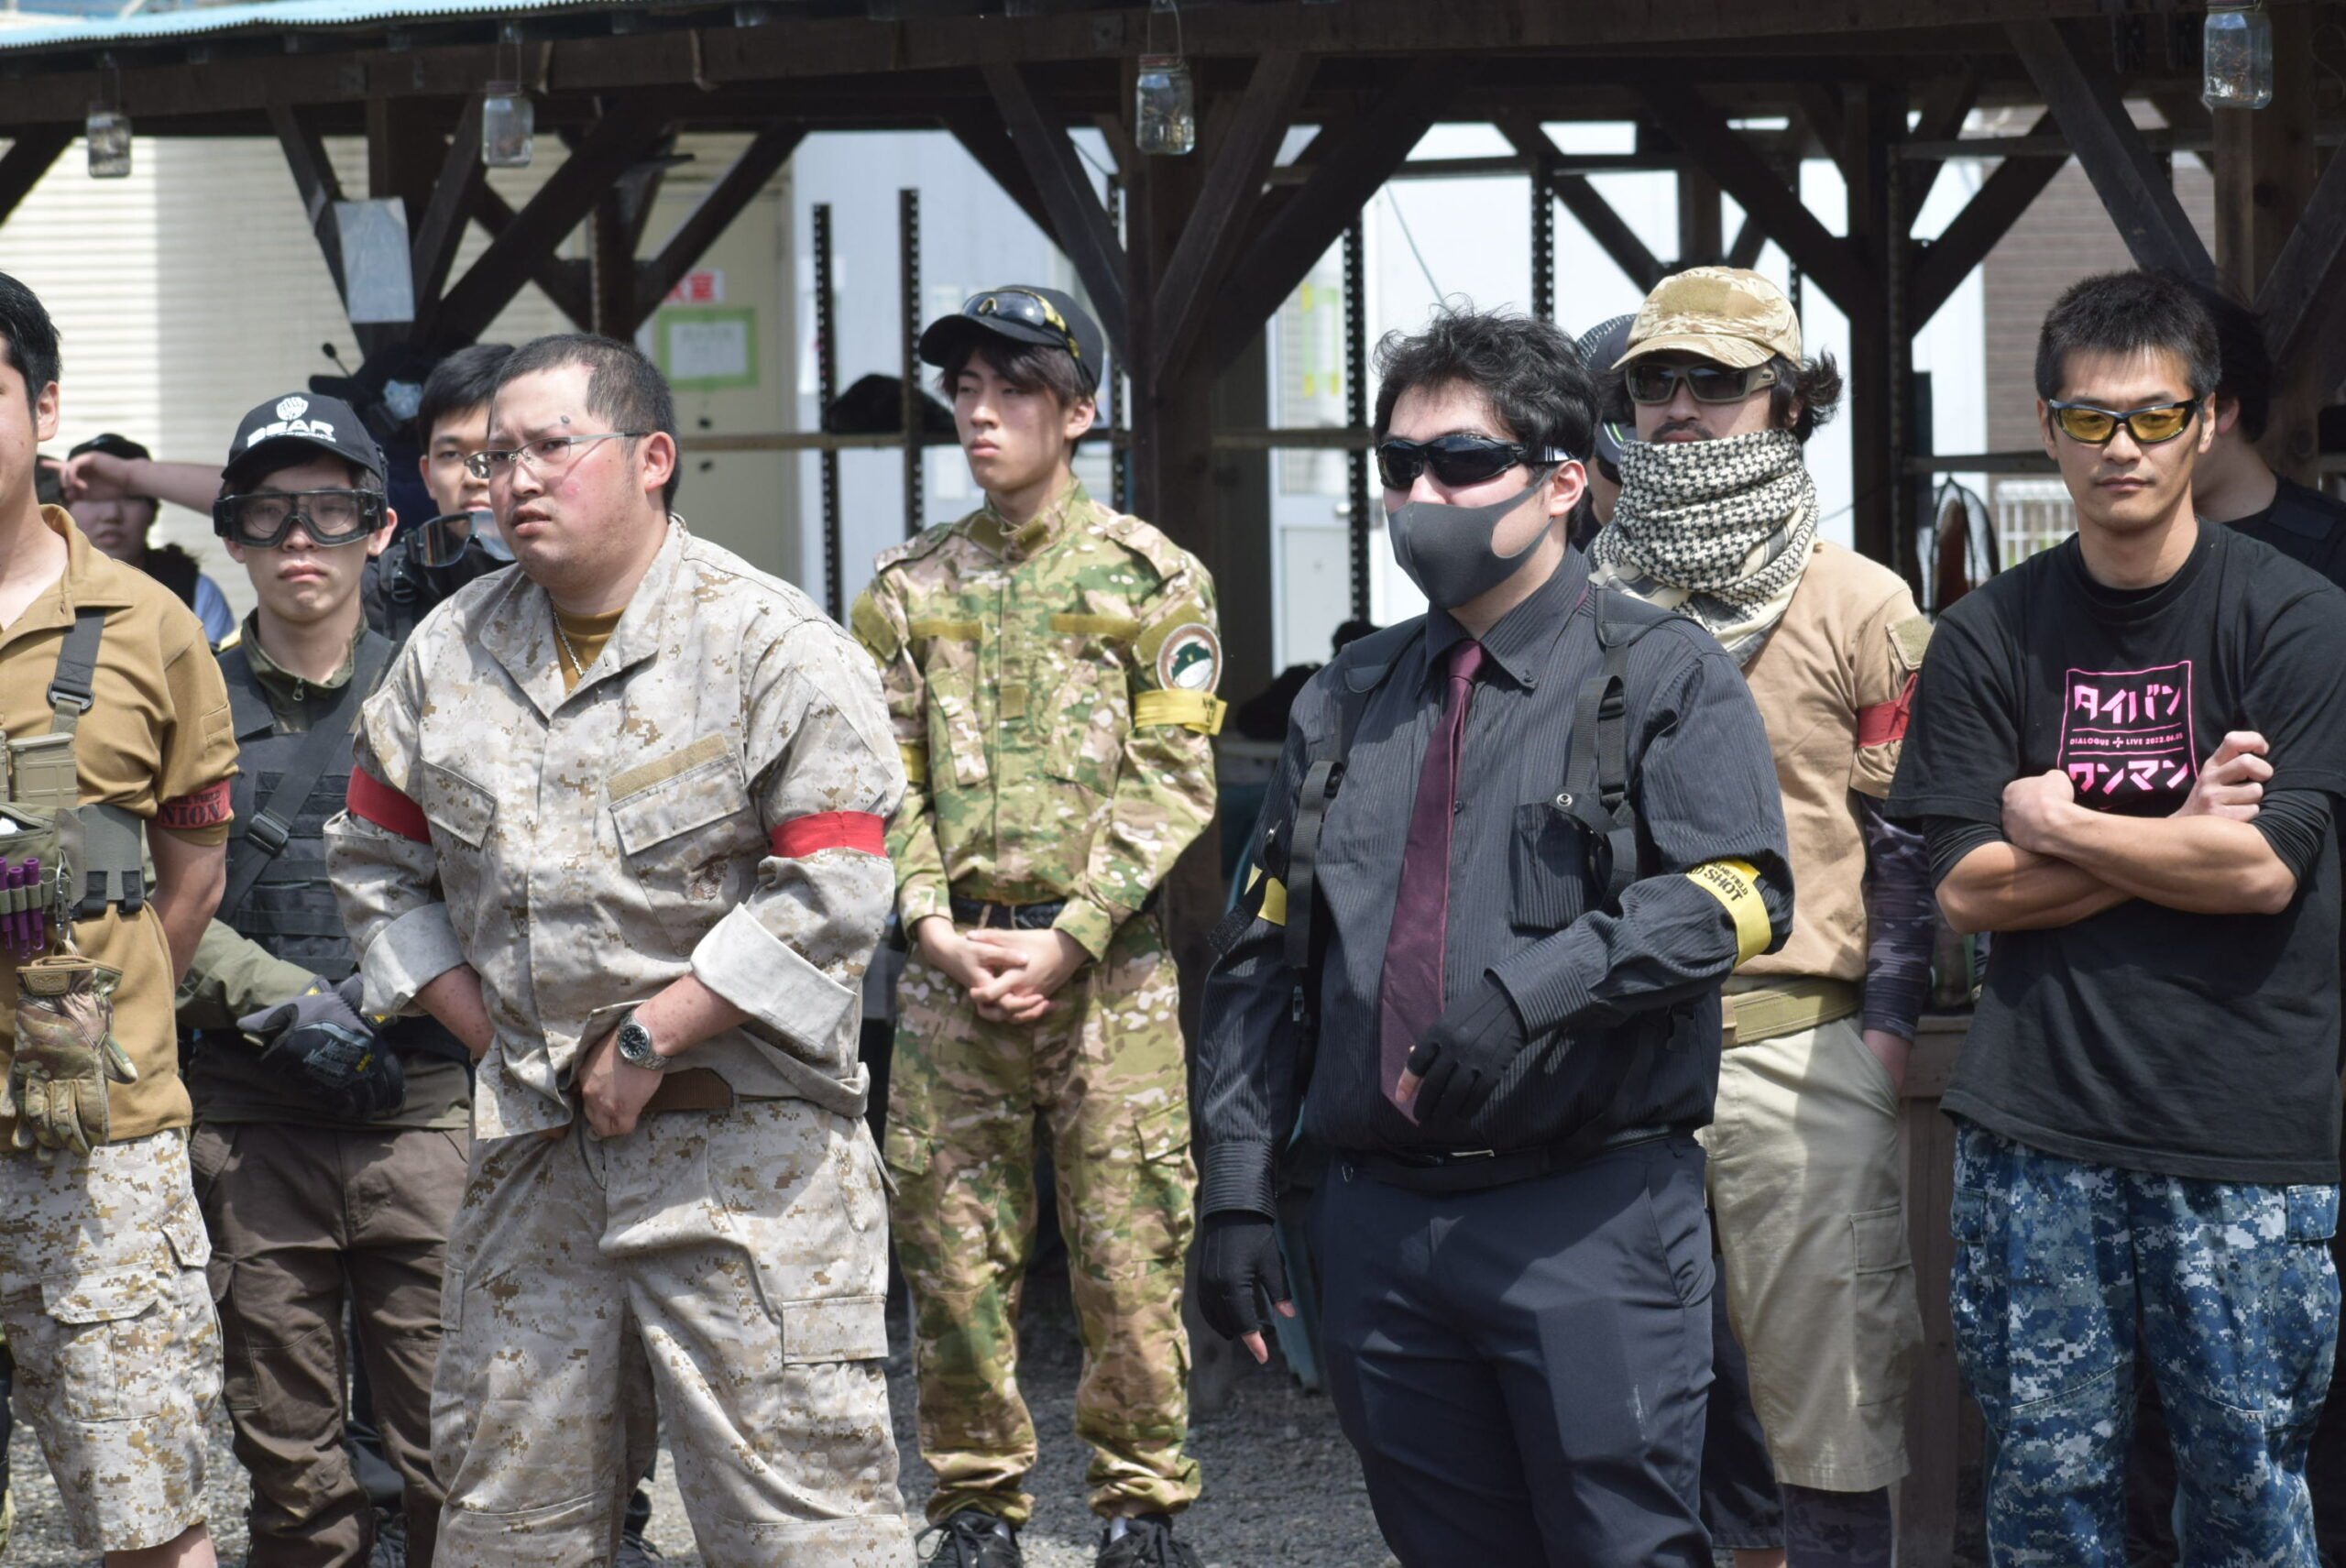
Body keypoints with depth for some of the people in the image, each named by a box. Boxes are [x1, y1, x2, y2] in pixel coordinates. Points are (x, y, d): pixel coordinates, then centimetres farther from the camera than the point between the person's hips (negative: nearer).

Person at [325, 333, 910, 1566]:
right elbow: (376, 863, 18)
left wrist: (647, 1042, -13)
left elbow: (829, 896, -13)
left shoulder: (774, 647, -7)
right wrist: (490, 1034, 6)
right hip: (533, 1142, 5)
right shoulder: (447, 655, 11)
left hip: (743, 1144, -5)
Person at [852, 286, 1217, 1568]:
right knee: (954, 1248, 4)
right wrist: (935, 930, -7)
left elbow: (1169, 784, -3)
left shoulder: (1151, 579, 3)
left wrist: (1069, 938, -12)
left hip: (1109, 964, -3)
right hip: (950, 963, 3)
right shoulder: (907, 589, 12)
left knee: (1127, 1246, -2)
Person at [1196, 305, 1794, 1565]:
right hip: (1382, 1215, 5)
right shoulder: (1346, 704, 16)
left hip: (1588, 1214, -5)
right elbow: (1262, 956, 15)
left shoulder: (1663, 677, 1)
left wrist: (1533, 987, -25)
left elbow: (1737, 896, -13)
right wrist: (1237, 1188, 7)